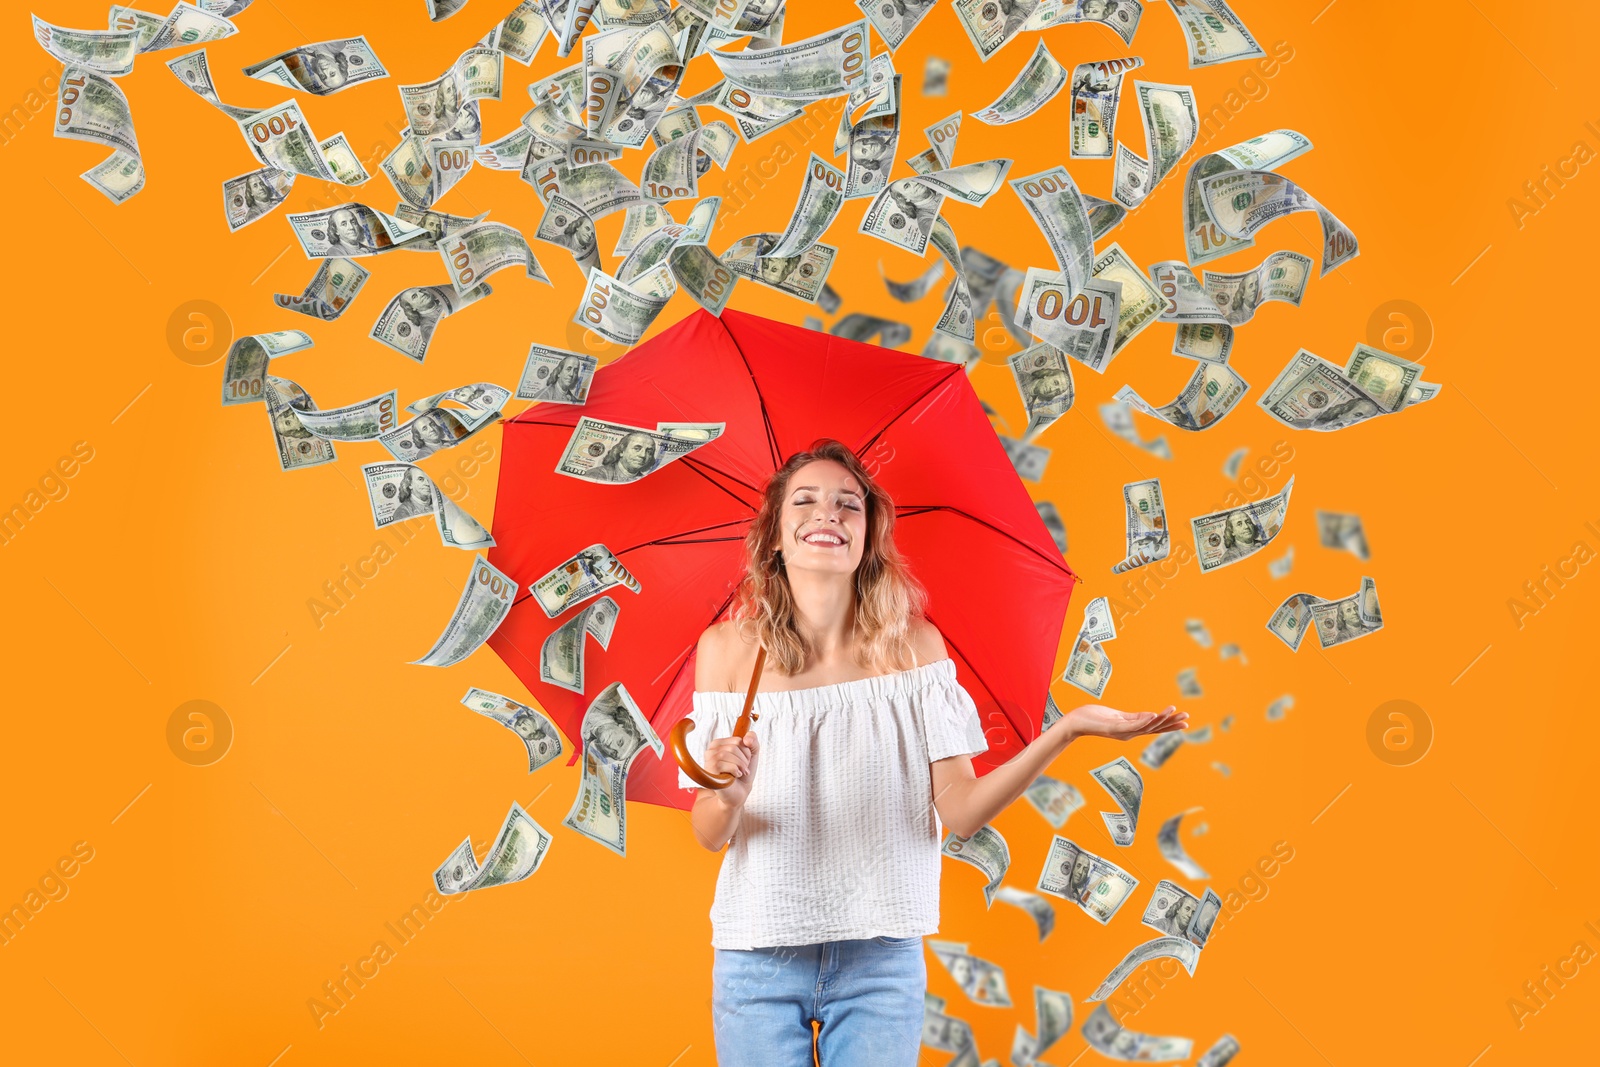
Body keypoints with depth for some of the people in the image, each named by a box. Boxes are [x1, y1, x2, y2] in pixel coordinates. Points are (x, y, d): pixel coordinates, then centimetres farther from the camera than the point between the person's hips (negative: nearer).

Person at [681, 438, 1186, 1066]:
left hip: (881, 961, 0)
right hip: (758, 961, 0)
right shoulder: (727, 649, -4)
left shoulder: (912, 645, -3)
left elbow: (961, 811, -8)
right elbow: (708, 836, -3)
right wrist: (728, 797, -25)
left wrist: (1067, 731, -17)